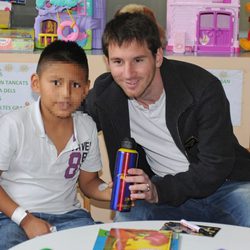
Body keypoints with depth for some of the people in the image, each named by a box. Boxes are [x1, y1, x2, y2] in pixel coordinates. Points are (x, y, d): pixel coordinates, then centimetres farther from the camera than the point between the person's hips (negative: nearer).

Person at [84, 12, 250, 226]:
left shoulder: (203, 88, -19)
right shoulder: (104, 95, -9)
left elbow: (216, 166, -18)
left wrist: (159, 190, -30)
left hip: (224, 184, -1)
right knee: (126, 219, -29)